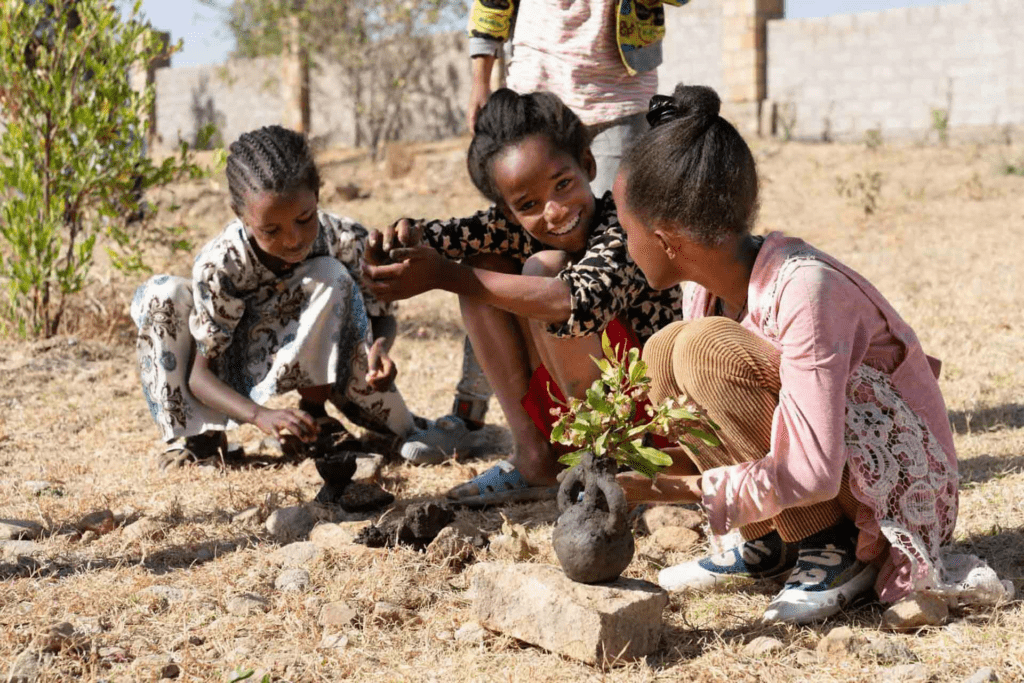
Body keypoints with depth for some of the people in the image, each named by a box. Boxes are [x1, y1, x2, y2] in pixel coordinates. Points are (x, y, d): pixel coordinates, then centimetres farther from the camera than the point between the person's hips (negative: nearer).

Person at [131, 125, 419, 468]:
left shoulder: (348, 242, -23)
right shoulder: (220, 264, -29)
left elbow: (382, 317, -6)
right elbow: (199, 374, -26)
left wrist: (380, 347, -33)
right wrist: (262, 416, -45)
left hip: (305, 362, 1)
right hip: (233, 375, -1)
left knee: (332, 277, -28)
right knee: (160, 294, -28)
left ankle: (314, 414, -14)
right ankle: (196, 434, -16)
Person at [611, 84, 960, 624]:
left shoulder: (804, 288, -28)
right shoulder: (707, 288, -4)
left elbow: (812, 473, -31)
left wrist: (675, 489, -26)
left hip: (889, 484, -8)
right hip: (803, 474, 8)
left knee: (704, 350, -25)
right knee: (663, 354, -8)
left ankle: (834, 548, -12)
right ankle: (770, 542, 2)